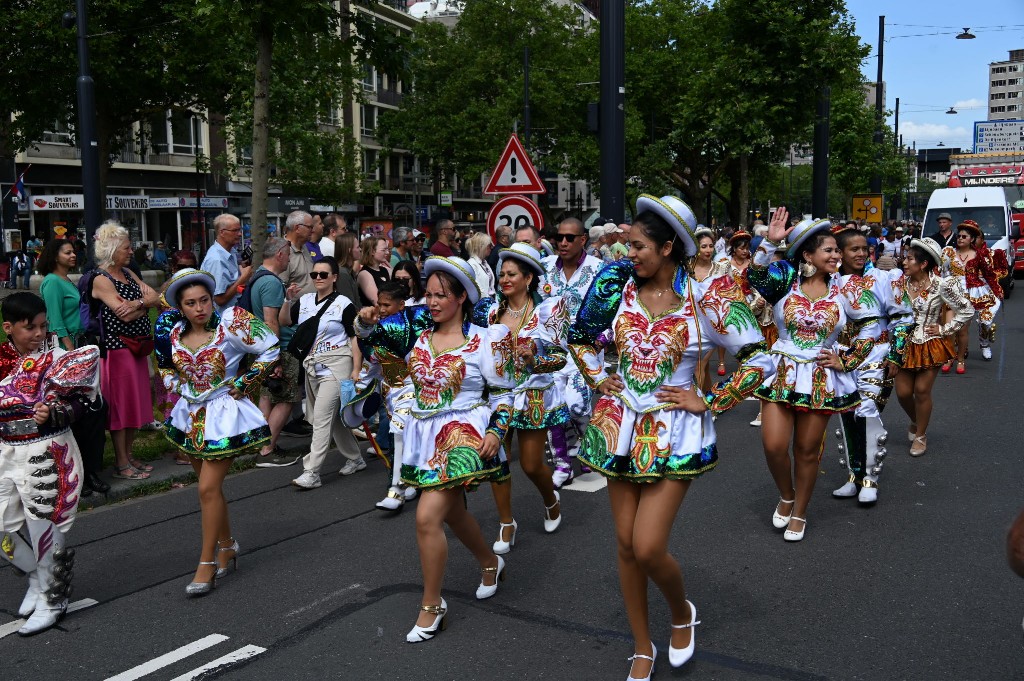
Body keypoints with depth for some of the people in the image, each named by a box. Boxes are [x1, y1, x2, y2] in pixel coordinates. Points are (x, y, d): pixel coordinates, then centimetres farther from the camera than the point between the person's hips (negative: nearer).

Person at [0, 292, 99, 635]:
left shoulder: (56, 357, -8)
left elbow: (79, 399, -10)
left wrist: (53, 414, -26)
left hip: (45, 454, -5)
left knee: (45, 528, 2)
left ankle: (51, 600, 20)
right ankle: (37, 579, 35)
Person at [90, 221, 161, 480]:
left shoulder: (127, 273, 13)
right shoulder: (101, 280, -12)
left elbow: (156, 297, 4)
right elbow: (125, 315, -21)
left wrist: (136, 303, -16)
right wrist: (146, 303, -4)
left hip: (137, 346, 8)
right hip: (117, 348, -8)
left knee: (136, 403, 13)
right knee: (120, 405, -1)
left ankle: (128, 456, 24)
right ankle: (121, 465, 7)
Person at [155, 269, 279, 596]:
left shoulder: (231, 324, -16)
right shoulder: (173, 333, -1)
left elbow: (271, 349, -11)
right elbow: (165, 367, 20)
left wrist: (243, 383, -10)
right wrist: (177, 388, 4)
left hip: (224, 412, -6)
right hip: (191, 413, 6)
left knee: (209, 488, -9)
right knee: (210, 486, 15)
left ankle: (207, 563, 2)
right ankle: (227, 546, 33)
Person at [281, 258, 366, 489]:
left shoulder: (344, 304, -6)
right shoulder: (305, 301, 9)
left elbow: (355, 338, -7)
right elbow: (284, 321, 9)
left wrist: (356, 370, -13)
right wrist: (289, 300, -6)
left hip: (335, 366, -6)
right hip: (312, 366, 6)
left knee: (321, 417, -12)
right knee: (333, 417, 14)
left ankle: (312, 473, -11)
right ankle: (355, 458, 30)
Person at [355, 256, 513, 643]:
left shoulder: (482, 341, -8)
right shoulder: (416, 334, 4)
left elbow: (503, 393, -4)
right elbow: (373, 334, 3)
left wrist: (496, 431, -17)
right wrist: (366, 320, -19)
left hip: (464, 433, -6)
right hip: (425, 433, 6)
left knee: (428, 517, -17)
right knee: (452, 511, 21)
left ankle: (431, 606, 0)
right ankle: (490, 563, 49)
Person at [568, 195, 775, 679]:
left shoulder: (706, 295, -12)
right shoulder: (620, 285, 0)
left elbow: (758, 360, -9)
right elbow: (579, 339, 16)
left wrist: (709, 402, -9)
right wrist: (600, 380, 5)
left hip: (674, 431, -4)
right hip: (621, 424, 4)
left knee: (648, 548, -10)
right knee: (626, 545, 9)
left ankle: (682, 612, 24)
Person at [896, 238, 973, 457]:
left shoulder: (942, 285, -13)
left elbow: (967, 310, -5)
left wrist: (945, 329, -6)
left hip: (930, 346, -3)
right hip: (906, 345, 3)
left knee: (922, 390, 0)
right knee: (903, 392, 5)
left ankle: (921, 435, 19)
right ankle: (915, 421, 36)